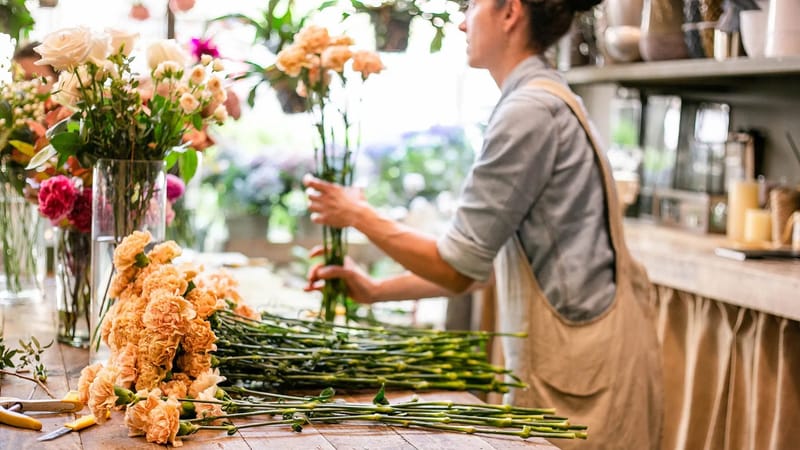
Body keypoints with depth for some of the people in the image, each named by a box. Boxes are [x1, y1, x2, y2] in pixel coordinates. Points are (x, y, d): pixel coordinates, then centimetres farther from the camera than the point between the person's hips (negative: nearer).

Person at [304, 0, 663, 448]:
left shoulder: (530, 109, -16)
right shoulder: (548, 99, 12)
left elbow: (458, 267, -13)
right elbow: (485, 259, 15)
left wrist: (360, 216, 0)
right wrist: (378, 291, 15)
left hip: (577, 363, -9)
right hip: (576, 349, 9)